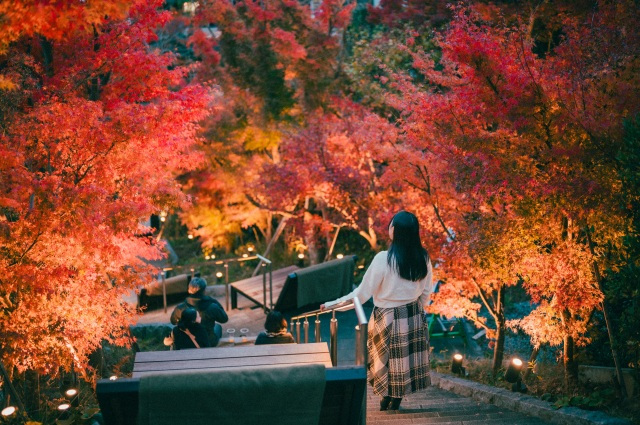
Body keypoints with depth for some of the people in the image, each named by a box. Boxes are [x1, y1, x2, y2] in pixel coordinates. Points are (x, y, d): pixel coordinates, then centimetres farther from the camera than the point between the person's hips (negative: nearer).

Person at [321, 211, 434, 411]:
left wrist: (333, 304, -8)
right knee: (407, 358, 15)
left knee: (387, 360, 14)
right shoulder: (423, 258, -9)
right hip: (414, 318, 4)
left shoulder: (384, 259, -22)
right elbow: (426, 293, 2)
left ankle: (388, 399, 26)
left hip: (388, 318, -4)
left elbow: (363, 293, -18)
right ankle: (396, 401, 24)